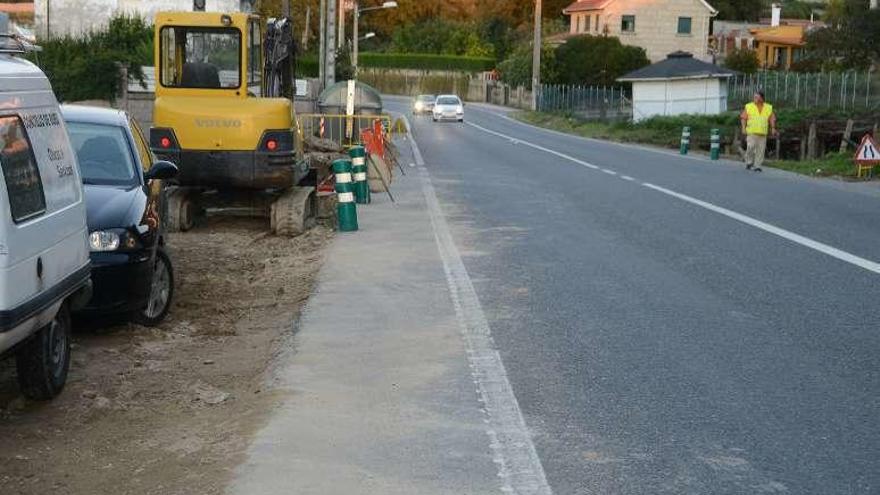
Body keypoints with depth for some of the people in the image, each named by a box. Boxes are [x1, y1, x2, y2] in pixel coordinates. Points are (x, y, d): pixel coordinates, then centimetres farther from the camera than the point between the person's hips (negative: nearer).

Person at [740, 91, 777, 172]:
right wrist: (743, 128, -7)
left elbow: (772, 119, 8)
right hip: (751, 132, -2)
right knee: (751, 147, -15)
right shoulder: (749, 106, 3)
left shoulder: (768, 108, 9)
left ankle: (757, 166, 6)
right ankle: (749, 163, 1)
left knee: (760, 150, 0)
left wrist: (773, 128, -6)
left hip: (763, 133, 2)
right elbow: (743, 118, 3)